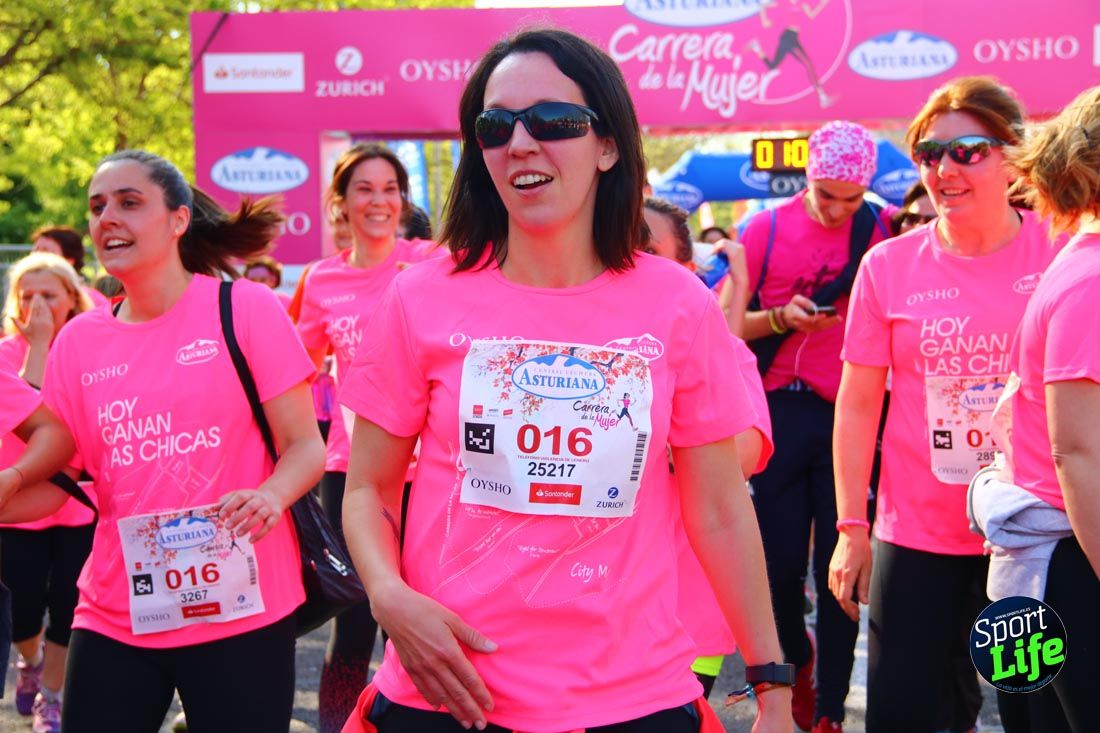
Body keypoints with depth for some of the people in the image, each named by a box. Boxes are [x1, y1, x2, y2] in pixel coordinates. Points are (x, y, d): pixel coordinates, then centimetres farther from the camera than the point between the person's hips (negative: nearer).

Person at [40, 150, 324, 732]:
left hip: (241, 611, -3)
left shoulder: (245, 308, -4)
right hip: (114, 620, 4)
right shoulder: (78, 341, 7)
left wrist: (271, 495, -23)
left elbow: (306, 446, -4)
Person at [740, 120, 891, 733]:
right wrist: (782, 318, -13)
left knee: (840, 567, 2)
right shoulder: (767, 230, 2)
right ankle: (797, 659, 35)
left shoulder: (884, 231, 1)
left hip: (850, 414, -1)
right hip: (781, 410, 1)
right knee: (778, 562, 6)